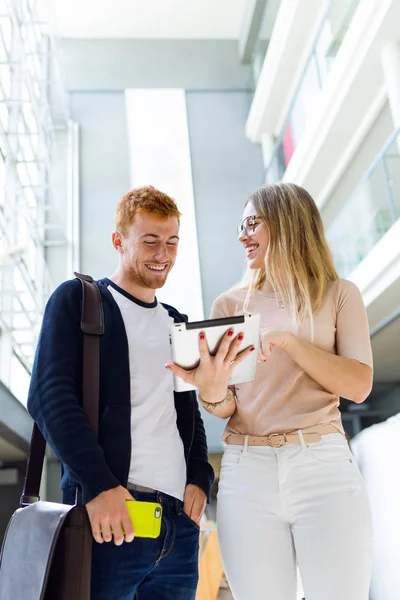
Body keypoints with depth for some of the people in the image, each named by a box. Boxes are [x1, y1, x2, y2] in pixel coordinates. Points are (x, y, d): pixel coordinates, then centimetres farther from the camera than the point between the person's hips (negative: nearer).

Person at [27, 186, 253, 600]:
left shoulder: (176, 323, 20)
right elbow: (50, 395, -8)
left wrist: (200, 477, 5)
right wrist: (99, 484, -18)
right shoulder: (78, 300, 3)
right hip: (109, 511, -5)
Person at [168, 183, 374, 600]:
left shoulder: (337, 294, 8)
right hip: (246, 471, 2)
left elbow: (359, 386, -3)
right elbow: (226, 408, 8)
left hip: (323, 466, -1)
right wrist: (213, 393, -16)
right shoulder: (230, 304, 12)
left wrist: (288, 341, -14)